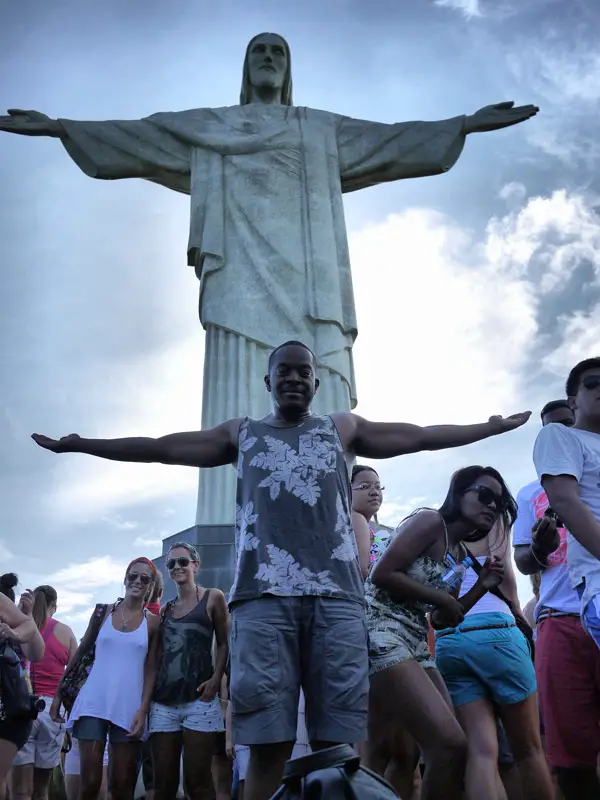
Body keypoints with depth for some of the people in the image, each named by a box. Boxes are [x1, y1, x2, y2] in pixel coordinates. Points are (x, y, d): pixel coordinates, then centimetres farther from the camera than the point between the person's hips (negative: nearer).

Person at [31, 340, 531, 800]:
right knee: (268, 744, -5)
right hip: (264, 595, 0)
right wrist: (79, 445, 20)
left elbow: (421, 436, 21)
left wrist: (494, 426, 19)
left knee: (338, 745, -2)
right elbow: (162, 447, 21)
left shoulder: (342, 429, 21)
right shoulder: (242, 434, 22)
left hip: (336, 595, 0)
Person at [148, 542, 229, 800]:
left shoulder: (212, 598, 5)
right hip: (163, 702, 5)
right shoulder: (165, 609, 17)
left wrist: (216, 678, -12)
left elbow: (224, 643, 3)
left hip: (199, 700, -4)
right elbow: (158, 654, 19)